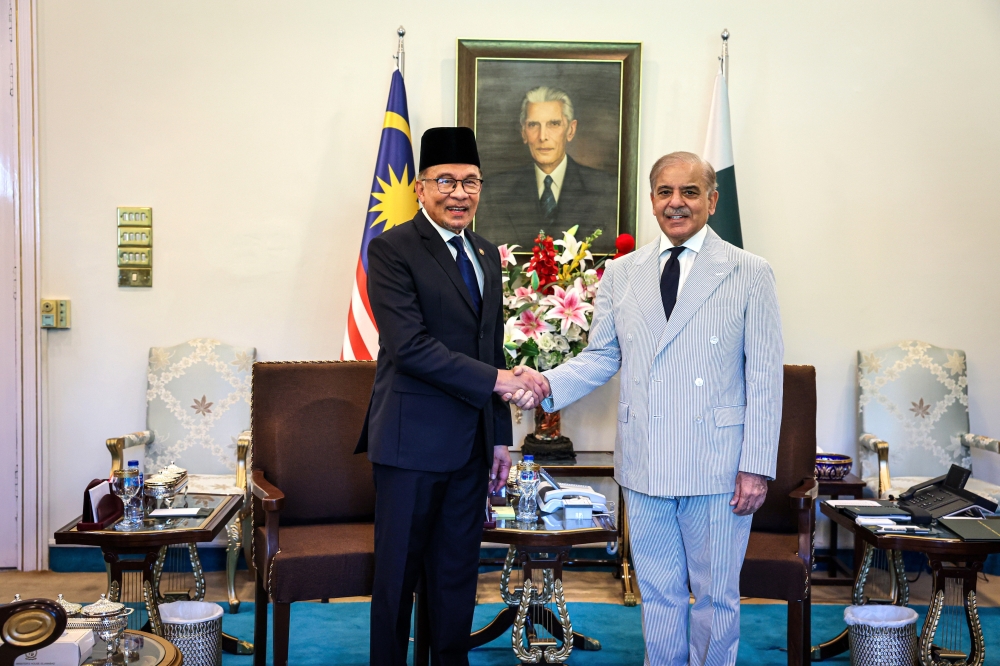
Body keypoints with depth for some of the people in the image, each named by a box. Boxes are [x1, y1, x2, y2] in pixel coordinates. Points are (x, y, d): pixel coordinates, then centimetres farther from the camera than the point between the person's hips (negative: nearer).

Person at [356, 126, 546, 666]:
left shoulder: (487, 255, 14)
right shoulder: (392, 249, -8)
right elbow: (410, 346, -19)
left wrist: (500, 435, 14)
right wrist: (494, 380, -18)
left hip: (471, 444, 7)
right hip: (413, 441, -6)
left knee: (458, 574, 14)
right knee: (398, 574, 6)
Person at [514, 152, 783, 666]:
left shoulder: (749, 274, -2)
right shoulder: (620, 274, 8)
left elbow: (765, 378, -4)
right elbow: (601, 357, 9)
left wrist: (757, 467, -9)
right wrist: (548, 385, -11)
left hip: (716, 469, -3)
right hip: (644, 467, 3)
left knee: (715, 594, 11)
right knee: (657, 593, 16)